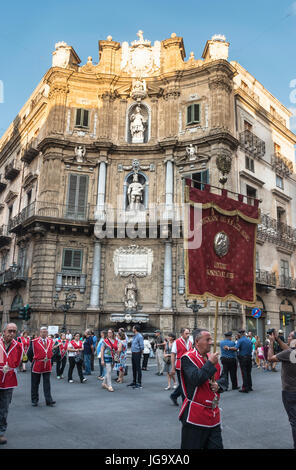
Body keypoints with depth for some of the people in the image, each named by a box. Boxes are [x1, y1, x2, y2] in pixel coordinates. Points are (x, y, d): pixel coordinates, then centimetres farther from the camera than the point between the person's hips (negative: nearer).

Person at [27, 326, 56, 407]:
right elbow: (29, 354, -1)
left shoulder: (51, 341, 4)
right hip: (37, 366, -3)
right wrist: (33, 361, 5)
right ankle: (34, 400, 23)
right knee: (35, 384, 10)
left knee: (47, 384, 3)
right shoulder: (34, 342, -9)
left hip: (47, 366, 3)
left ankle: (49, 400, 6)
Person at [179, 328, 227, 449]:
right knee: (192, 446, 4)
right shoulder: (188, 358, -13)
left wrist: (218, 385, -4)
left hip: (214, 414, 7)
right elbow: (195, 379, -27)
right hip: (195, 416, -7)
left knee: (216, 446, 12)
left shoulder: (212, 357, 10)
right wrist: (210, 363, -21)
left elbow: (222, 379, 18)